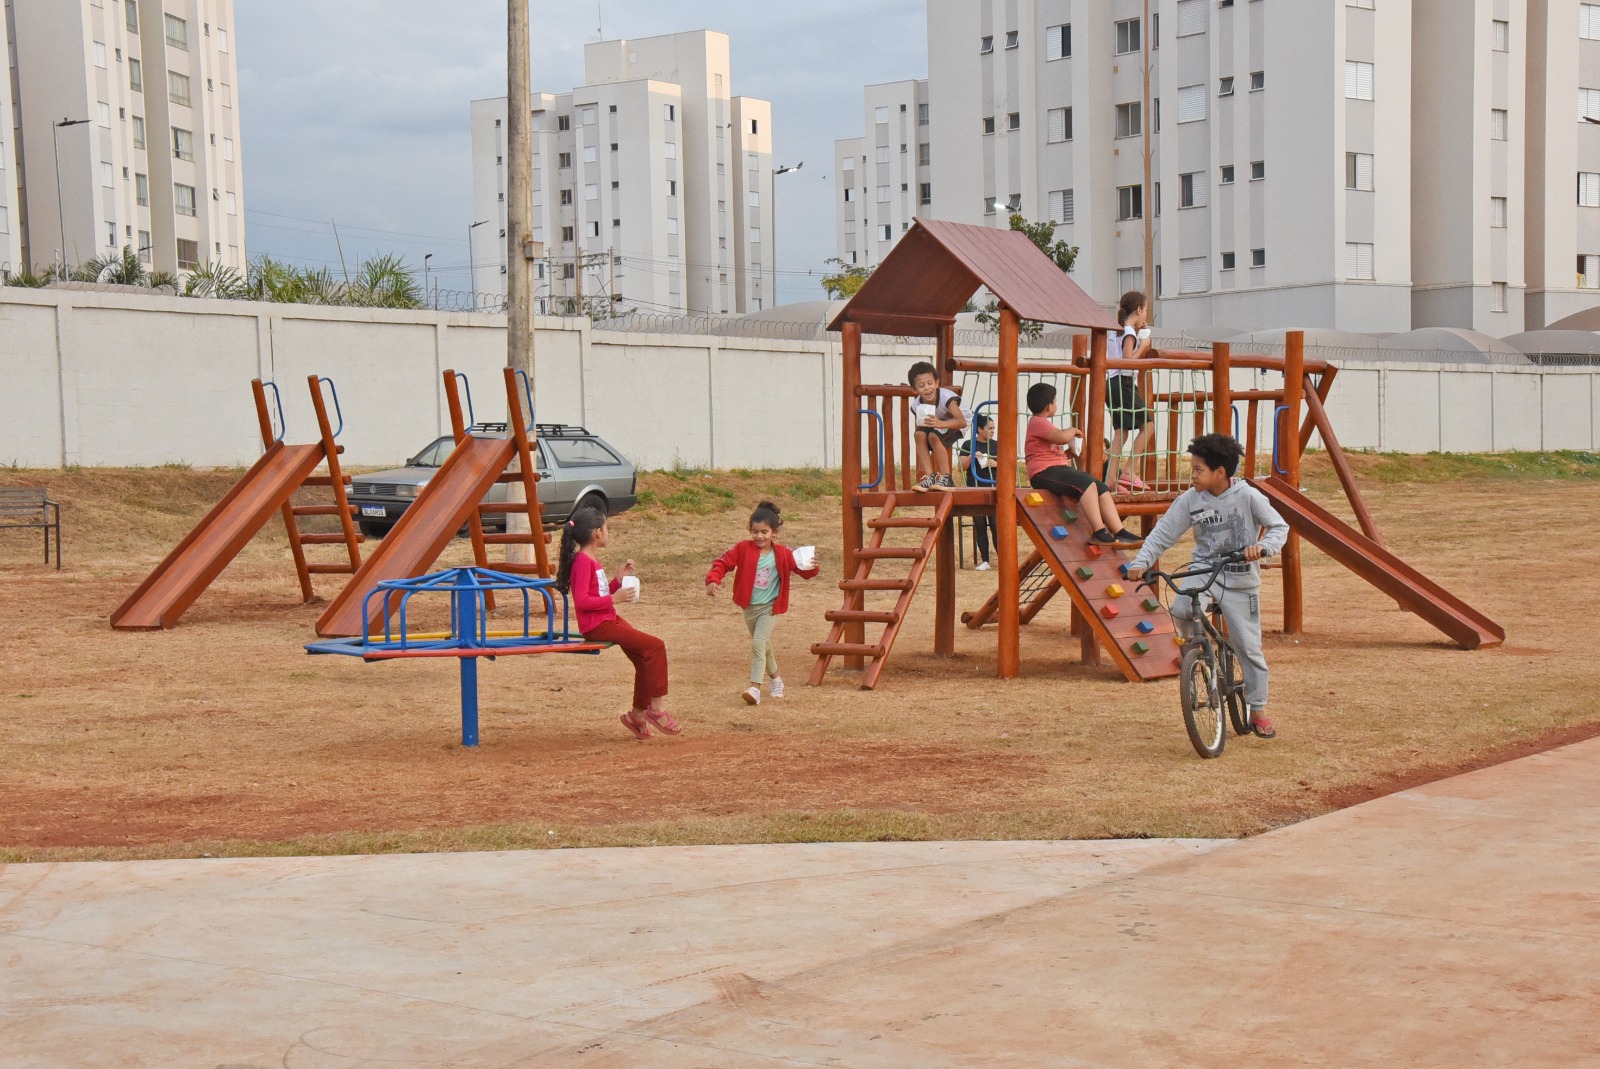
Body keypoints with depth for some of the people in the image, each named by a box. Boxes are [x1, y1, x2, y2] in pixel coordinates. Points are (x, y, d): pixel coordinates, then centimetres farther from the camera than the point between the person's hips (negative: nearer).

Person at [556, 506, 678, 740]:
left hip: (609, 619, 10)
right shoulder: (583, 561, -14)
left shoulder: (590, 561, 18)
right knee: (655, 646, -18)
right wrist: (614, 599, -23)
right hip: (596, 626, -10)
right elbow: (581, 601, -22)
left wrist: (619, 580, 13)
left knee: (645, 658, 9)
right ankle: (655, 707, -14)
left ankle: (638, 714, 19)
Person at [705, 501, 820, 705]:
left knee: (758, 643, -19)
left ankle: (755, 688, -20)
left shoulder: (783, 553, -9)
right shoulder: (743, 549, -8)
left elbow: (803, 570, -4)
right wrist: (713, 580, -24)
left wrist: (811, 568, -27)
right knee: (764, 645, 19)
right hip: (749, 606, 3)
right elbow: (723, 562, -7)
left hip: (770, 607, -3)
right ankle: (775, 679, 41)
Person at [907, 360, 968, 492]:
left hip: (954, 426, -5)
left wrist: (940, 423, -60)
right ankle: (929, 477, -24)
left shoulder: (946, 397, -32)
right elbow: (921, 425, -9)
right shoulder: (917, 405, -16)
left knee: (934, 436, -34)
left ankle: (945, 478, -26)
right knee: (919, 434, -27)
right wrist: (922, 461, -12)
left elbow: (962, 422, -41)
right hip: (937, 426, 5)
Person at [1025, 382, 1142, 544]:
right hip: (1044, 472, -11)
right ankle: (1099, 531, -35)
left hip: (1059, 468, 11)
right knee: (1087, 483, -31)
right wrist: (1072, 430, -4)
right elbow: (1062, 437, -24)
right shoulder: (1038, 423, -9)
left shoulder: (1042, 423, 27)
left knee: (1102, 488, -3)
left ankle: (1119, 531, -10)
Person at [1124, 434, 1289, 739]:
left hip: (1240, 579, -2)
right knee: (1180, 610, -29)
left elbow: (1279, 527, -6)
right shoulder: (1189, 500, -4)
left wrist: (1262, 546, -26)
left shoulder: (1248, 496, -10)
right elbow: (1162, 534, -2)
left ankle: (1258, 711, 18)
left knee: (1248, 647, 1)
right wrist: (1141, 562, -15)